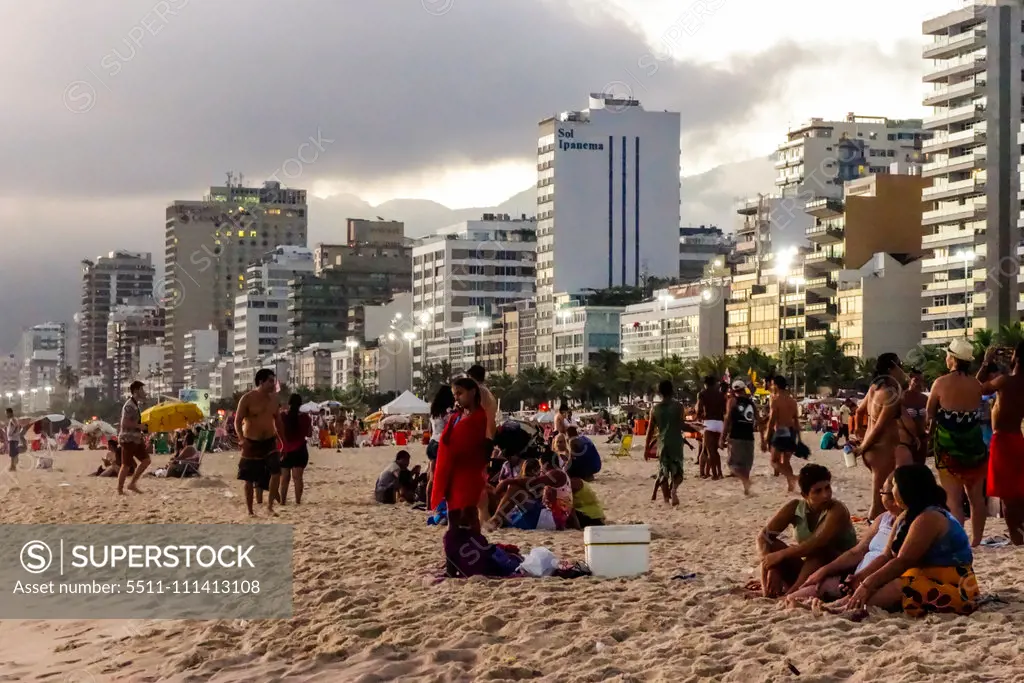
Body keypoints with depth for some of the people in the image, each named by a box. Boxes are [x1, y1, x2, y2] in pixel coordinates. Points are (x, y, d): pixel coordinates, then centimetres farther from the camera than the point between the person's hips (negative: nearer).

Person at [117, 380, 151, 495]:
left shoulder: (135, 405, 13)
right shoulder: (129, 406, -17)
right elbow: (124, 423, -25)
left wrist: (140, 433, 17)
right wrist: (139, 426, -18)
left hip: (136, 439, 9)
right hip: (128, 439, -9)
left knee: (146, 460, 7)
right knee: (126, 465, -2)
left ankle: (132, 484, 13)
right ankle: (120, 490, 6)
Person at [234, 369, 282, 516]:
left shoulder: (273, 398, 5)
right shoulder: (247, 399, -10)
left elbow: (277, 421, 14)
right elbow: (237, 421, -11)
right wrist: (241, 438, -27)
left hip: (269, 442, 3)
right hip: (252, 443, -3)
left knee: (276, 472, -16)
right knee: (249, 479, 3)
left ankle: (270, 505, -4)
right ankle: (250, 511, 14)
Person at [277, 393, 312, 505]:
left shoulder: (281, 417, -3)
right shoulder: (304, 417, -5)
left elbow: (277, 432, 0)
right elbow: (309, 434, 1)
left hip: (285, 450, 1)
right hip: (300, 450, -1)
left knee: (284, 477, 10)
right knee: (297, 476, -4)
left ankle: (282, 500, 9)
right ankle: (298, 500, -11)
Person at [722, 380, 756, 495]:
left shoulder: (732, 401, 1)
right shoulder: (751, 402, 13)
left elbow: (728, 420, -9)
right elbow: (758, 421, 11)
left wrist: (723, 438, -9)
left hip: (735, 437, -4)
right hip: (749, 437, 4)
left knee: (733, 463, -1)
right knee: (746, 464, 15)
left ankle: (745, 480, -26)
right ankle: (746, 489, 13)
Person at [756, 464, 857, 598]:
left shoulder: (837, 510, -21)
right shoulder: (794, 508, -6)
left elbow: (816, 544, -34)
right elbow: (763, 537, -10)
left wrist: (780, 555, -28)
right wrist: (771, 568, -25)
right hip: (809, 570, 5)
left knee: (819, 549, -33)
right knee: (772, 545, -15)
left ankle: (792, 593, -38)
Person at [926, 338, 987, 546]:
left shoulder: (941, 383, -10)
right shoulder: (976, 384, 0)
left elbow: (930, 414, 0)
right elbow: (976, 409, 12)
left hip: (948, 447, -4)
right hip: (974, 444, 4)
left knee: (954, 499, -4)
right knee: (977, 497, 13)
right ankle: (976, 541, 18)